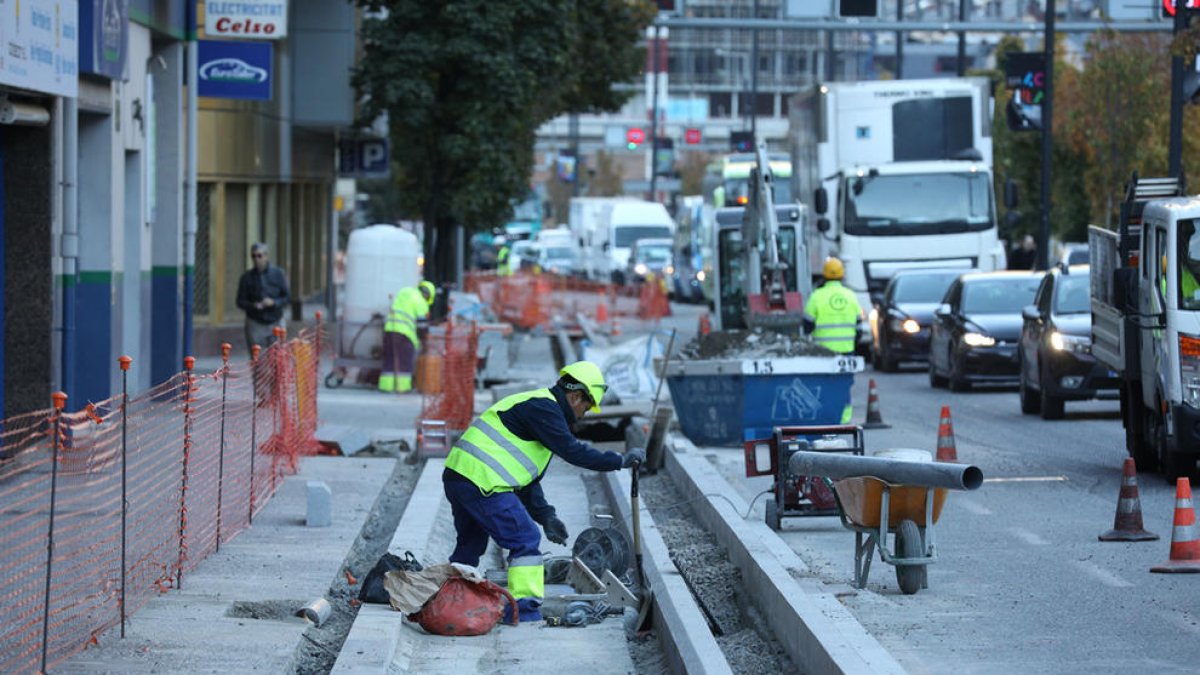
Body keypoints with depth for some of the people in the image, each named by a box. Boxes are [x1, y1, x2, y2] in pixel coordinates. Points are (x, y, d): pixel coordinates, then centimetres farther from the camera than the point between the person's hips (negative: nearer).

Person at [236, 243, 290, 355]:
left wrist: (273, 302, -18)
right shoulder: (247, 277, 0)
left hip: (275, 322, 0)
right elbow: (240, 302, 2)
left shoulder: (278, 274, 1)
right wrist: (253, 305, -19)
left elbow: (287, 297, 1)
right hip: (255, 324, 0)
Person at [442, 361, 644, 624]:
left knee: (471, 543, 23)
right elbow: (572, 451, -17)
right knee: (525, 538, -5)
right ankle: (524, 608, -6)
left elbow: (529, 477, 25)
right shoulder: (543, 407, -8)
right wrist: (620, 461, -9)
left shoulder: (539, 406, 24)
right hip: (482, 481, -10)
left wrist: (545, 515, 18)